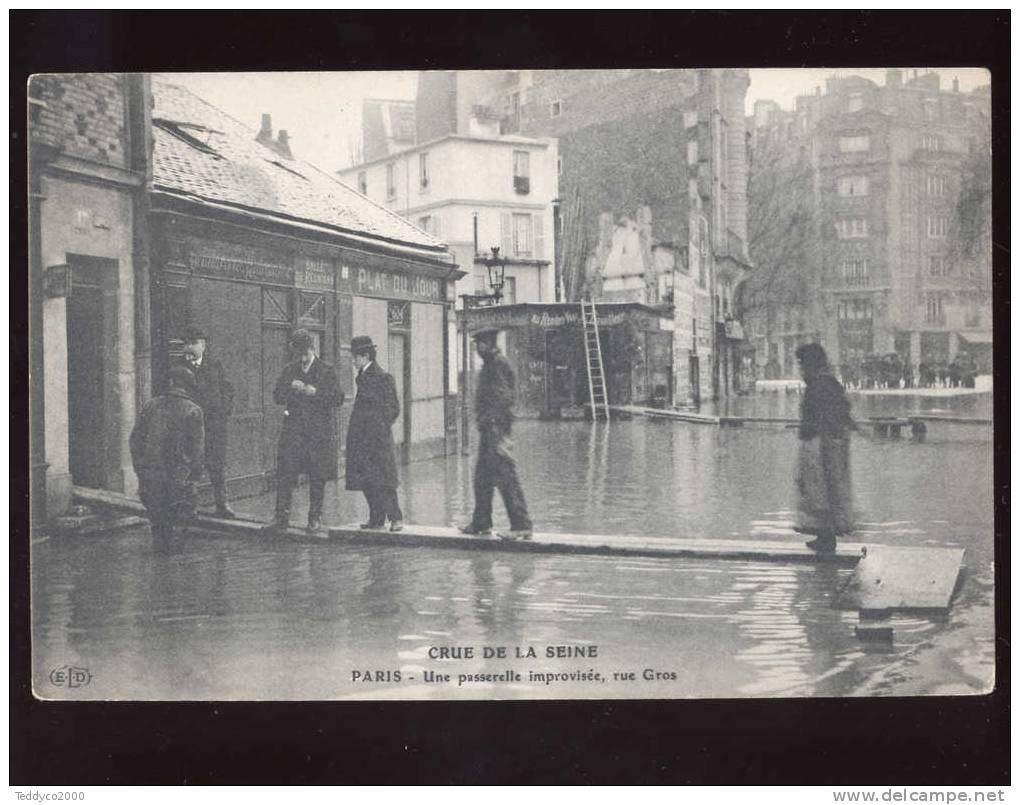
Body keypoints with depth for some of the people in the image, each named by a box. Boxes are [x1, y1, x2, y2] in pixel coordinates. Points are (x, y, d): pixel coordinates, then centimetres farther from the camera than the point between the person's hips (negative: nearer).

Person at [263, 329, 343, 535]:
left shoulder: (327, 371, 3)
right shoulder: (288, 371, 12)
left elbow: (338, 399, -3)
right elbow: (277, 398, 9)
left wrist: (315, 392, -15)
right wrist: (290, 387, -10)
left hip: (319, 431, -2)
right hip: (293, 430, 2)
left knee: (317, 477, 2)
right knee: (285, 474, -6)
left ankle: (315, 519, 11)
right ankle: (282, 517, -2)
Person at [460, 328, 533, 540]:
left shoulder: (499, 364, -13)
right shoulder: (489, 365, 18)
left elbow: (504, 398, -19)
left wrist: (500, 436, -22)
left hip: (495, 428, -10)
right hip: (488, 428, 10)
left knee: (506, 477, -9)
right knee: (482, 477, 16)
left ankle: (522, 525, -7)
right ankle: (481, 523, 25)